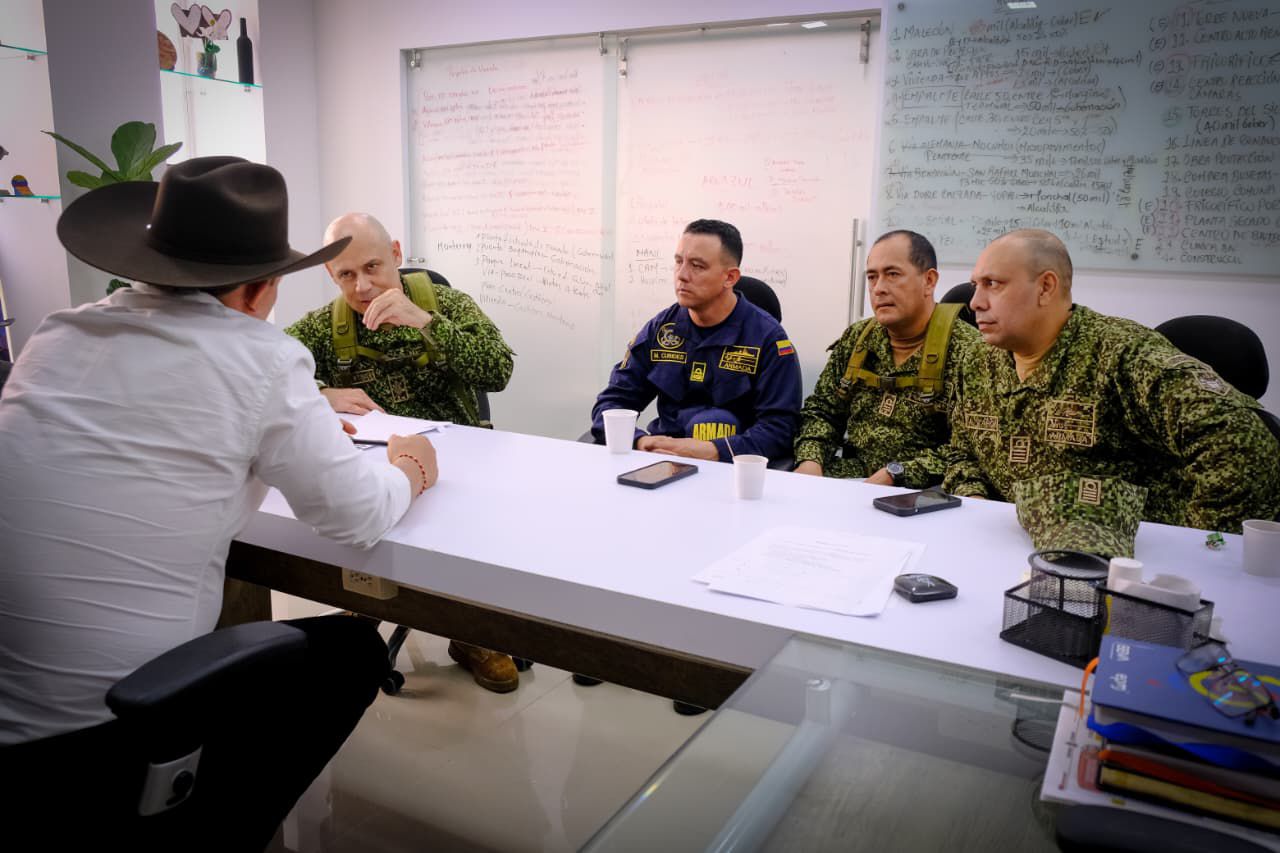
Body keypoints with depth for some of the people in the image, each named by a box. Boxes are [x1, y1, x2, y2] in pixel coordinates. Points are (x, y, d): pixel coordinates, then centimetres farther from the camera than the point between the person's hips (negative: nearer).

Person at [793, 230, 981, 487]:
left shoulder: (965, 351, -10)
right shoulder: (856, 339, 12)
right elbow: (821, 409, 15)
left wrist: (895, 474, -22)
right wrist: (810, 460, -5)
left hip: (920, 490, -5)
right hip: (850, 474, 5)